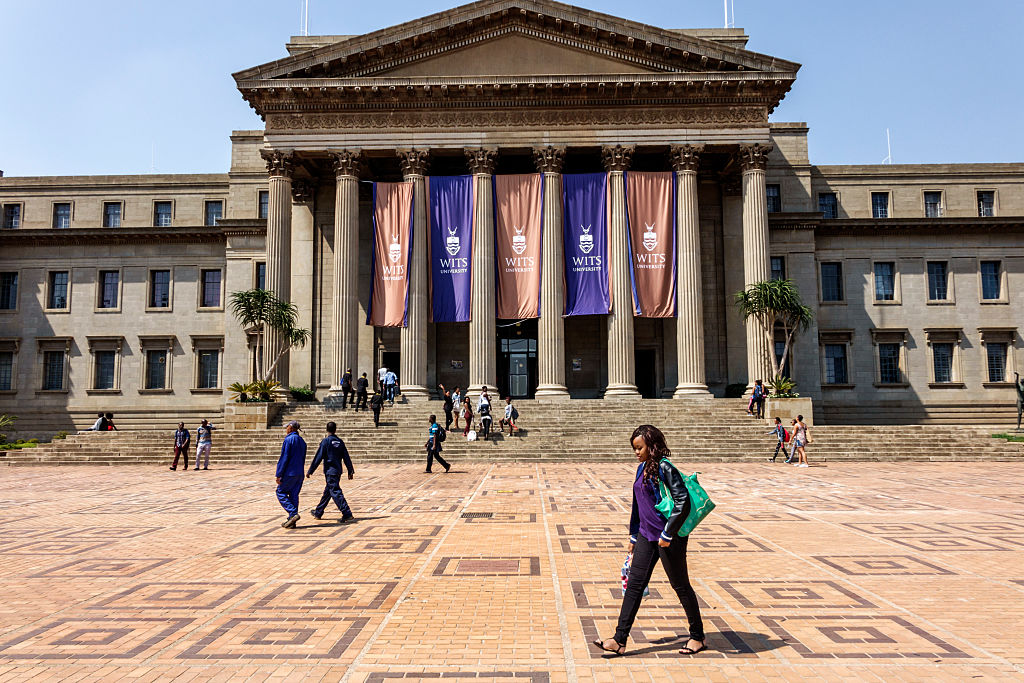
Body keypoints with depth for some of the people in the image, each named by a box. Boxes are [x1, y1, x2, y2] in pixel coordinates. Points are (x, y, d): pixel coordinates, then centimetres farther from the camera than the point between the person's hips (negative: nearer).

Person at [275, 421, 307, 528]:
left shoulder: (288, 440, -11)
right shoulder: (302, 441, 15)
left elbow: (284, 458, -15)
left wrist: (279, 475, -13)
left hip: (290, 473, -8)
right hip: (300, 473, 8)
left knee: (281, 492, 3)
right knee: (294, 495, 9)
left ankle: (293, 513, -11)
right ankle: (292, 522, 7)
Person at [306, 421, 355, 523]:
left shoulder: (325, 441, -10)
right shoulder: (340, 442, 8)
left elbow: (318, 457, -11)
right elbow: (346, 457, 7)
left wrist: (310, 471, -5)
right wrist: (350, 471, 11)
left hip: (330, 471, -7)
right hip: (338, 471, 7)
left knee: (336, 493, -10)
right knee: (327, 492, 18)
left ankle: (347, 515, -18)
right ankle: (318, 513, 31)